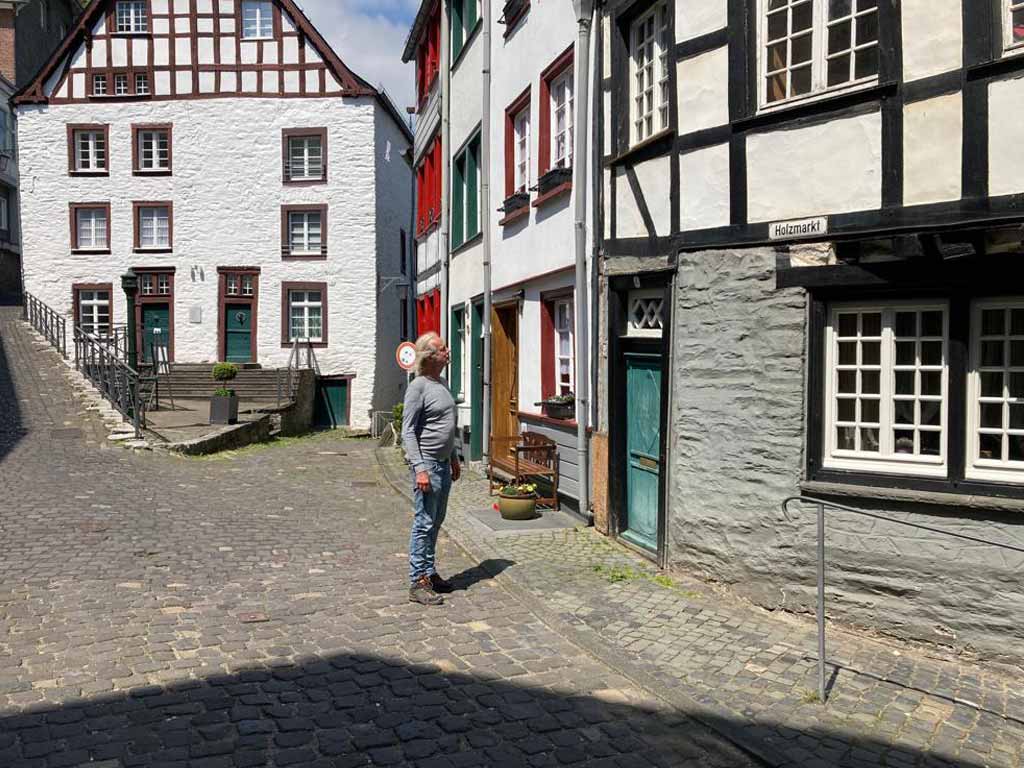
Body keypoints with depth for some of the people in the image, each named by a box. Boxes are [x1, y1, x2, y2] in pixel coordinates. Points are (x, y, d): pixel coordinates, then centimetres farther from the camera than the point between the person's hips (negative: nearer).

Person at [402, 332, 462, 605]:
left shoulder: (443, 383, 13)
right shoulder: (418, 387, -13)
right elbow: (408, 431, -16)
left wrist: (454, 458, 22)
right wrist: (419, 468, -22)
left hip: (444, 464, 9)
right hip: (427, 464, -9)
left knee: (436, 522, 15)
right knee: (424, 524, -4)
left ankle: (429, 572, 25)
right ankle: (418, 582, 2)